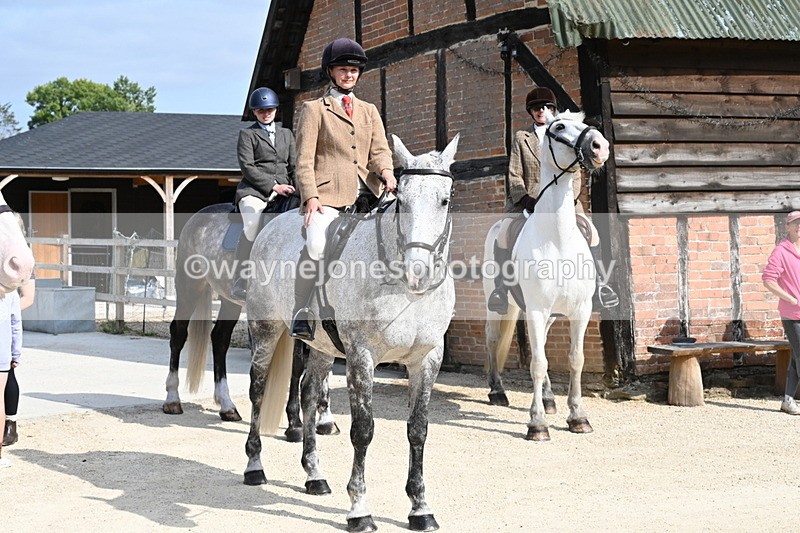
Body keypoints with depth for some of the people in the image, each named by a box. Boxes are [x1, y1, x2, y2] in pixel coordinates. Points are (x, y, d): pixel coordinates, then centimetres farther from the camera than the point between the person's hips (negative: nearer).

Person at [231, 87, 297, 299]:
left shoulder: (287, 134, 25)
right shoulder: (247, 134, 12)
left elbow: (295, 166, 20)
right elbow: (247, 167, -1)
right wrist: (273, 186, -11)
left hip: (284, 191, 4)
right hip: (254, 190, -4)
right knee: (253, 224, -32)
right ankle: (240, 283, -28)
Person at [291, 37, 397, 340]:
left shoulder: (369, 111, 24)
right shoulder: (314, 110, 11)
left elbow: (380, 149, 12)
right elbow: (304, 159, 3)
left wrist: (386, 172, -11)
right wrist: (310, 196, -11)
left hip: (365, 194, 5)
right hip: (328, 195, -5)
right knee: (315, 244, -28)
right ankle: (302, 315, -18)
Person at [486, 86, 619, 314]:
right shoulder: (521, 138, 15)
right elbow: (514, 175, 6)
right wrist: (526, 200, -11)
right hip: (527, 199, 0)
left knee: (589, 230, -26)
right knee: (504, 232, -29)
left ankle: (598, 281, -17)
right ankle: (500, 287, -24)